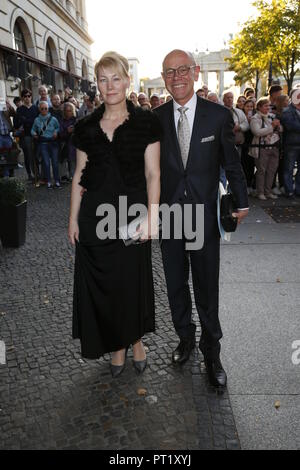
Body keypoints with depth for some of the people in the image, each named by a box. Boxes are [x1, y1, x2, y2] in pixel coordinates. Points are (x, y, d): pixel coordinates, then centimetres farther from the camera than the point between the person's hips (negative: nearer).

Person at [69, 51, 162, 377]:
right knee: (99, 283, 8)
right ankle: (116, 345, 30)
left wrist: (151, 217, -15)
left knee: (132, 280, 8)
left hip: (131, 214, -2)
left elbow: (152, 174, -5)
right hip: (95, 215, 3)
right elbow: (79, 176, 9)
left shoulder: (145, 123, -1)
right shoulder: (87, 127, 7)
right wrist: (73, 219, 6)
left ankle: (136, 340, 34)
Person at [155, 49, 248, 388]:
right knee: (176, 285, 15)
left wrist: (241, 202, 11)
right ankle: (185, 338, 38)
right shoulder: (155, 118, 1)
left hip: (204, 217, -2)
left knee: (207, 289, 7)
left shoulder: (219, 115, -4)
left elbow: (231, 163, 4)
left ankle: (211, 351, 28)